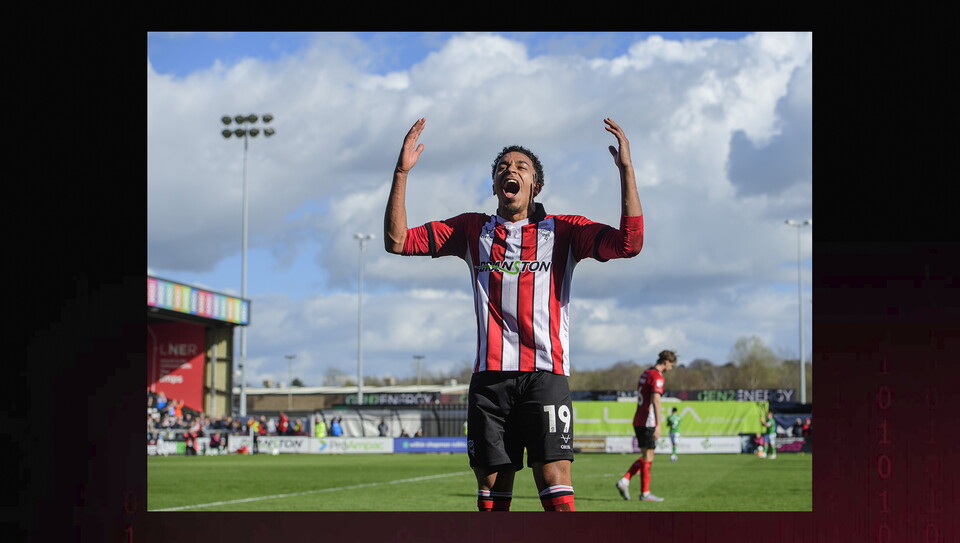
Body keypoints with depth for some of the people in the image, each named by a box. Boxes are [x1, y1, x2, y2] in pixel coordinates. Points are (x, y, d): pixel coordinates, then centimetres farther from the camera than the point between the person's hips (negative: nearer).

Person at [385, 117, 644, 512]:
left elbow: (629, 243, -6)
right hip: (490, 377, 3)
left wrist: (626, 169, -11)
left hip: (545, 374, -2)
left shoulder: (562, 231, 9)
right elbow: (397, 240, 11)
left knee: (556, 488, -14)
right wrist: (401, 172, 2)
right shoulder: (472, 230, 16)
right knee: (491, 497, 2)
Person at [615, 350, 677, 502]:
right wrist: (658, 425, -23)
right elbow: (655, 400, -21)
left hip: (638, 421, 9)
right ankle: (645, 493, 2)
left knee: (646, 457, 14)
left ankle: (624, 481, 3)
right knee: (648, 458, -2)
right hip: (648, 423, -9)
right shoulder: (657, 377, -12)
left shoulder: (645, 374, 17)